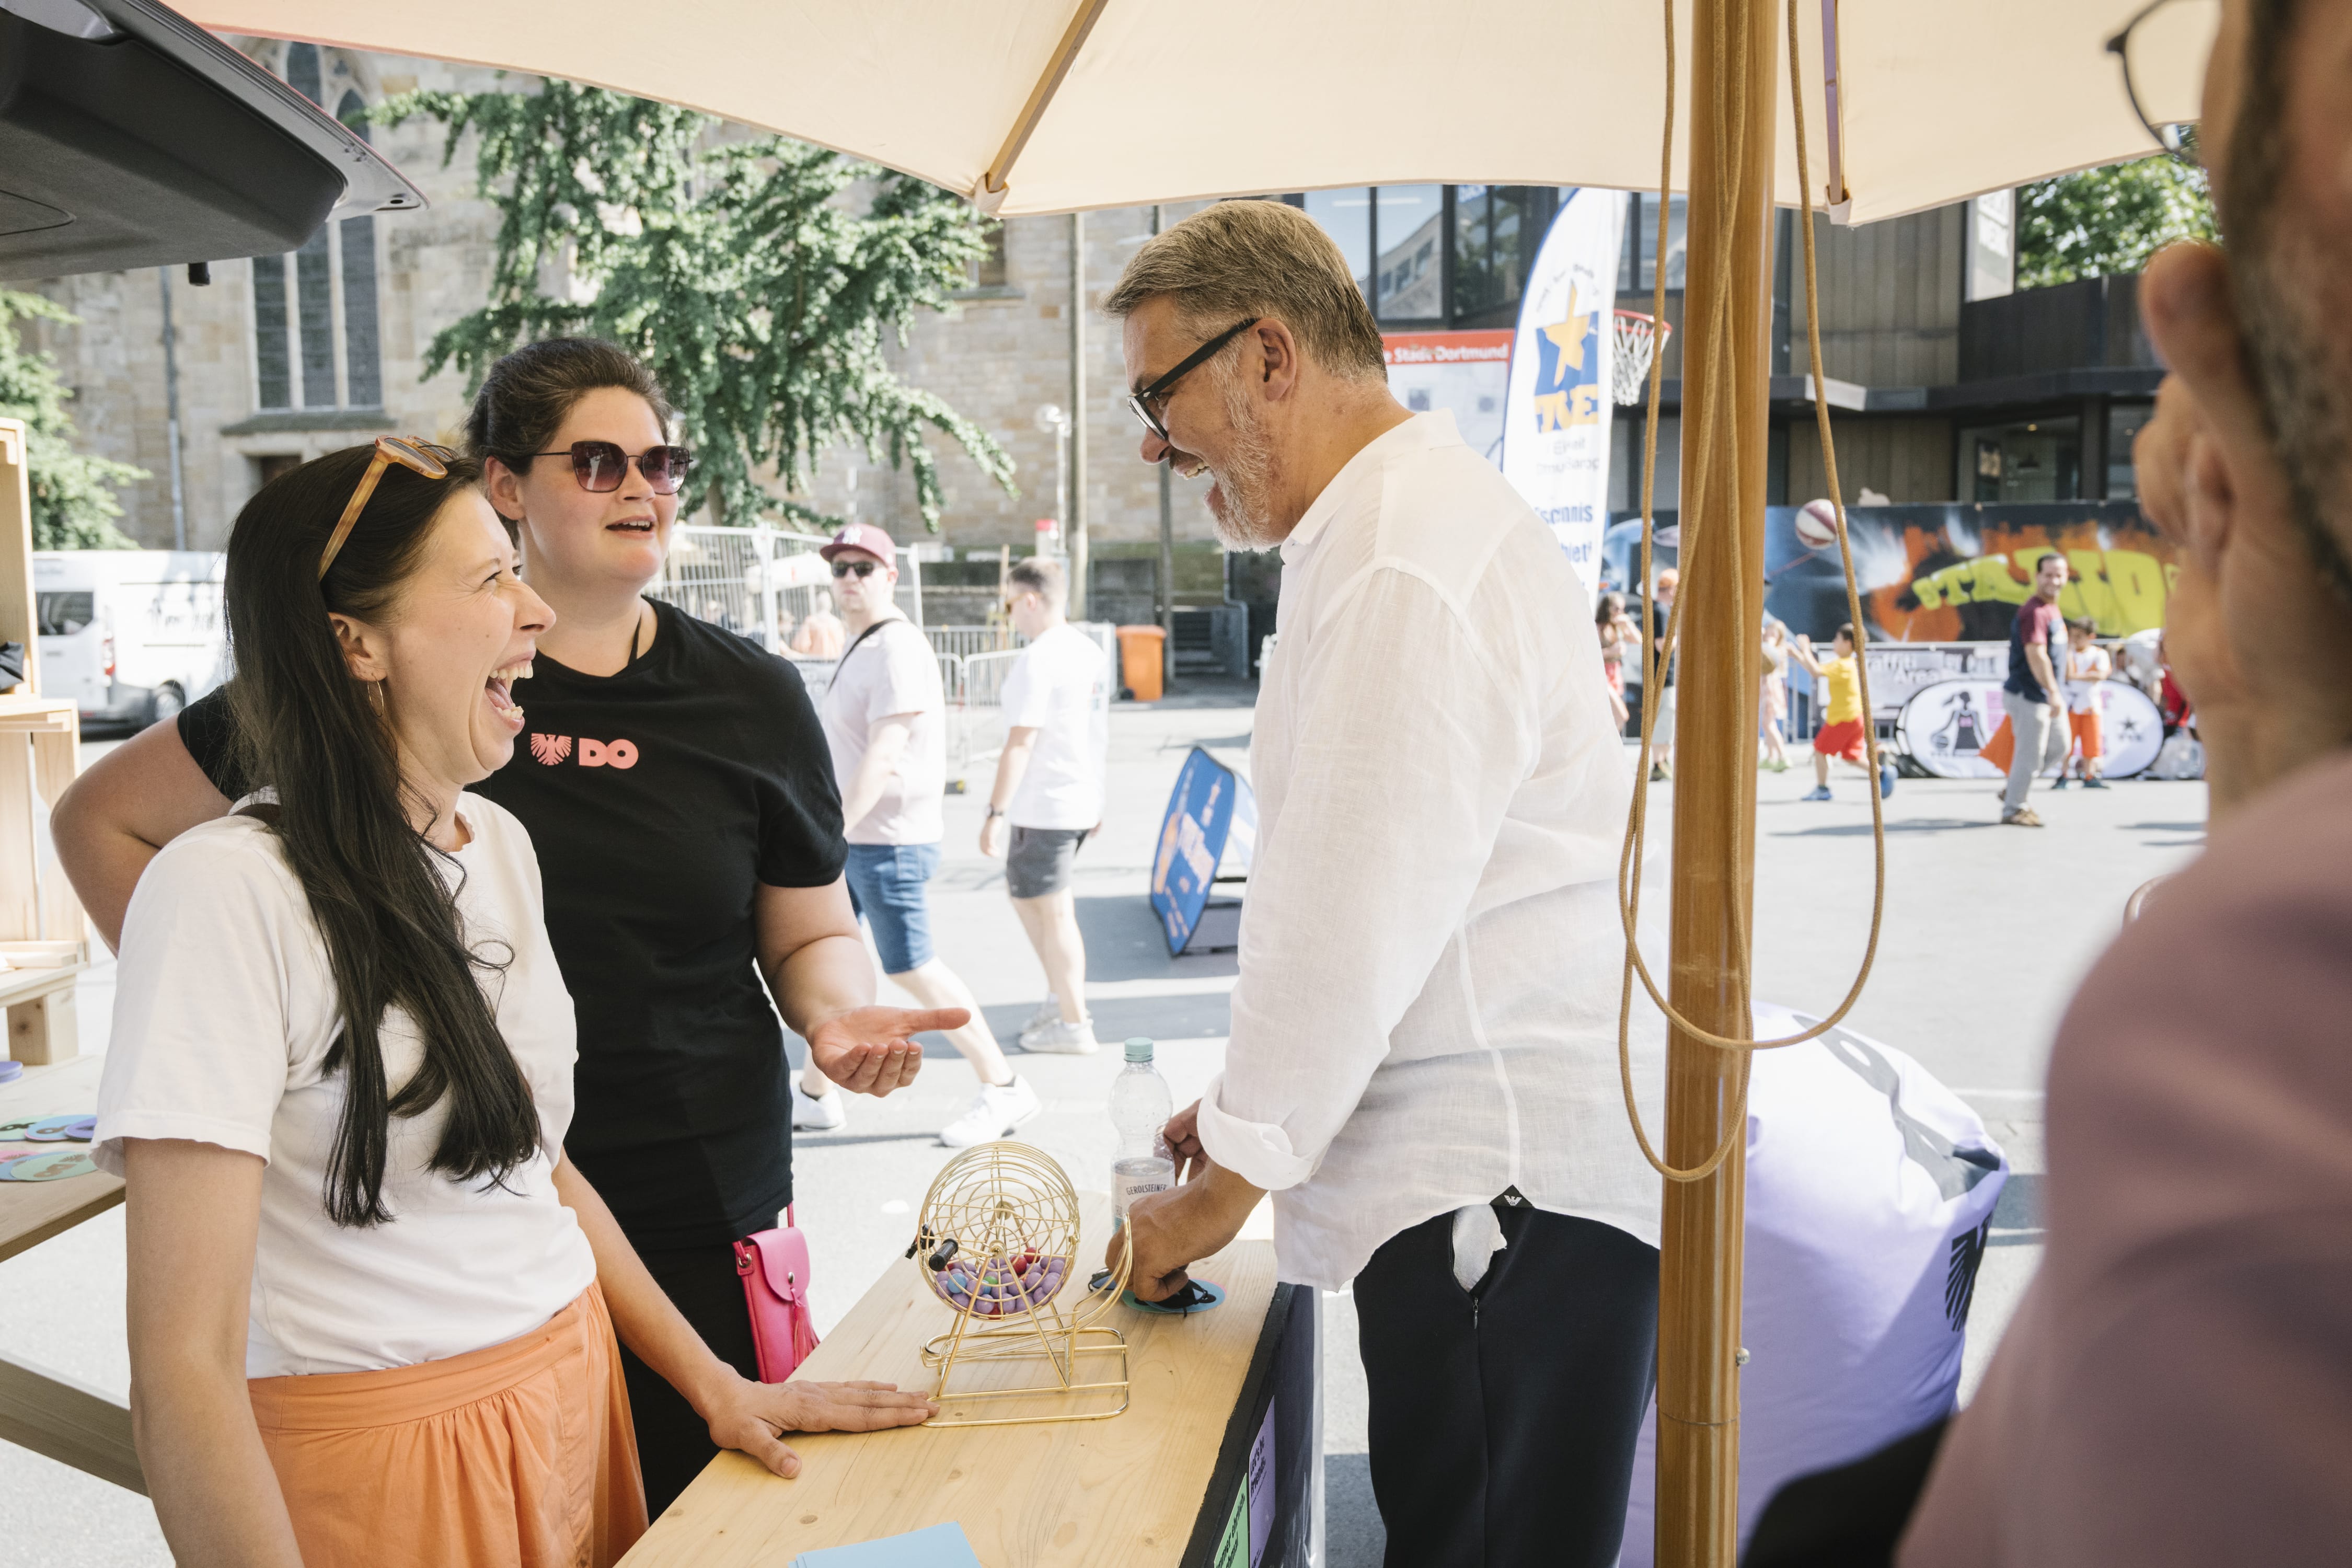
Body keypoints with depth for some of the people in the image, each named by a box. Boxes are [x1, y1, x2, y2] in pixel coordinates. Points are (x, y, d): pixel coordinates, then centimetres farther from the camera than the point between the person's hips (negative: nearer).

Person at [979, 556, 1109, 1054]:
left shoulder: (1038, 660, -18)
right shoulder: (1091, 651, 9)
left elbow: (1020, 743, -21)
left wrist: (995, 813, -19)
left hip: (1043, 807, -9)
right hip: (1082, 801, 9)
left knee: (1054, 914, 2)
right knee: (1023, 893, 22)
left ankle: (1074, 1026, 11)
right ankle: (1062, 995, 25)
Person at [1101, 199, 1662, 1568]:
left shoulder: (1410, 568, -19)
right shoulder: (1387, 530, 16)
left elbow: (1357, 923, -20)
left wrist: (1225, 1184, -8)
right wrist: (1252, 1101, 19)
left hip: (1514, 1184, -10)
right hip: (1487, 1163, 10)